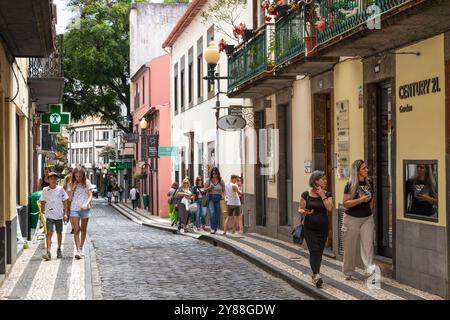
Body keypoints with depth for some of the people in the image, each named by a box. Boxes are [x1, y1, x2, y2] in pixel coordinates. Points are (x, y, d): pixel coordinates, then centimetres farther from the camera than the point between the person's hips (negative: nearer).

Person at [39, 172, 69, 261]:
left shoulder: (60, 189, 0)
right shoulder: (45, 190, 0)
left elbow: (64, 202, 4)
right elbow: (42, 201, 9)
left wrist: (65, 213, 0)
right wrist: (43, 210, 4)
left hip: (59, 215, 1)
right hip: (49, 215, -1)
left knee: (59, 232, 12)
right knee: (49, 233, -11)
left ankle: (59, 250, 29)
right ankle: (48, 252, -16)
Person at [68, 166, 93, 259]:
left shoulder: (87, 182, 2)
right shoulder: (72, 184, 3)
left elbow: (90, 195, -3)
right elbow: (69, 198, 1)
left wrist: (86, 204, -20)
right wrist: (73, 188, -10)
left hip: (85, 209, 1)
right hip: (74, 209, -1)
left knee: (83, 229, 12)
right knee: (76, 229, -11)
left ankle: (81, 247, 31)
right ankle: (78, 251, -16)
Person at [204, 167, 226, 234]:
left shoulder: (221, 181, 3)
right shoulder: (208, 180, 2)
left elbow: (223, 190, 9)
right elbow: (205, 189, 7)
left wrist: (223, 196, -11)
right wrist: (209, 188, -14)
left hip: (218, 198, 1)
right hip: (211, 198, -1)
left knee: (217, 215, 3)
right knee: (212, 212, -20)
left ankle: (215, 229, 16)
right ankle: (212, 228, -14)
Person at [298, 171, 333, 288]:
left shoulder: (327, 194, 2)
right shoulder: (306, 194, -3)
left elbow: (330, 208, -12)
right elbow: (300, 209, 2)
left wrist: (322, 195, -13)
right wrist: (304, 212, -20)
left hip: (323, 228, 3)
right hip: (310, 228, -3)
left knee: (319, 252, 10)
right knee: (314, 251, -12)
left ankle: (315, 274, 24)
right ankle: (316, 275, -20)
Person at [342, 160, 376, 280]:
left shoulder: (369, 183, 4)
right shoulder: (350, 185, -10)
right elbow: (345, 203, -13)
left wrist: (370, 208, 10)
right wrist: (360, 200, -22)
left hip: (367, 218, 3)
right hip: (352, 219, -3)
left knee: (368, 243, -11)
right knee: (350, 246, 6)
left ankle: (370, 269, -16)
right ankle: (349, 272, 20)